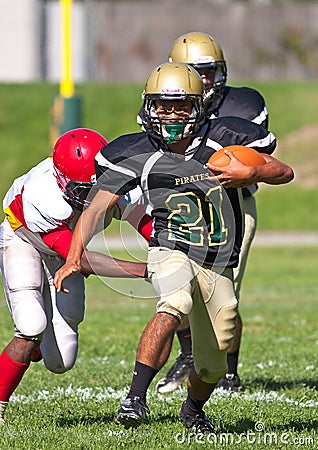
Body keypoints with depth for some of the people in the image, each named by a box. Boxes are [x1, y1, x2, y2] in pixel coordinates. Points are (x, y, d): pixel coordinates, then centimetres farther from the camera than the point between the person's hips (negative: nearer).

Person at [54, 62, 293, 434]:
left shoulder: (222, 139, -5)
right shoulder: (138, 156, -7)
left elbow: (285, 172, 1)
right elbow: (95, 209, -6)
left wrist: (251, 173, -21)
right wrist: (74, 257, -20)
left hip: (218, 266, 3)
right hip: (172, 251, -3)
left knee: (212, 367, 12)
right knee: (175, 305, -38)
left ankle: (192, 411, 46)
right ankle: (135, 399, -40)